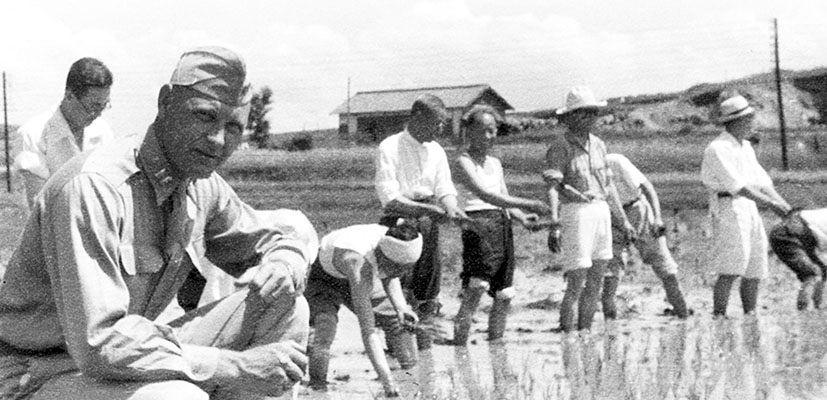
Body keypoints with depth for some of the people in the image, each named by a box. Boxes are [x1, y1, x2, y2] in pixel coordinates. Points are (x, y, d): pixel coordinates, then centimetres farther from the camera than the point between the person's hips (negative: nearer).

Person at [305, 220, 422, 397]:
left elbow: (389, 278, 2)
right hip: (321, 281, -7)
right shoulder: (360, 265, -45)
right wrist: (388, 384, -51)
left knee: (403, 318, 4)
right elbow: (368, 332, -47)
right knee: (325, 329, -29)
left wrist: (400, 306, -15)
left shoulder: (394, 244, -26)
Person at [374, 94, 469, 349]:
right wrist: (425, 209, -25)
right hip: (398, 219, -4)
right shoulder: (390, 148, -5)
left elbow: (445, 189, 9)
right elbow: (389, 198, -13)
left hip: (428, 216, 5)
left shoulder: (436, 151, 14)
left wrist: (451, 208, -14)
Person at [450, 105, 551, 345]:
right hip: (479, 225, -8)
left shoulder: (495, 163, 20)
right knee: (474, 292, -21)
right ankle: (459, 345, -23)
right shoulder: (464, 162, -5)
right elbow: (484, 194, -19)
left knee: (504, 297, 9)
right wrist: (526, 204, -25)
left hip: (503, 226, 8)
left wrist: (523, 218, -2)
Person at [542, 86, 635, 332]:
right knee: (576, 284, -8)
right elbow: (552, 185, -18)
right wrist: (554, 224, -30)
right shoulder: (560, 146, -9)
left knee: (595, 284, 9)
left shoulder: (598, 145, 13)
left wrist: (623, 221, 21)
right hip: (575, 213, -7)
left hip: (601, 213, 7)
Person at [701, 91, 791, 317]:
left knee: (754, 272, 7)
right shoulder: (718, 149, -11)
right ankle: (718, 317, -19)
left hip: (750, 209, 9)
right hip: (728, 210, -9)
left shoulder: (745, 147, 18)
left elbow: (762, 182, 17)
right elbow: (737, 186, -19)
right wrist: (769, 203, -22)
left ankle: (750, 317, 14)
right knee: (731, 269, -18)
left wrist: (785, 207, 5)